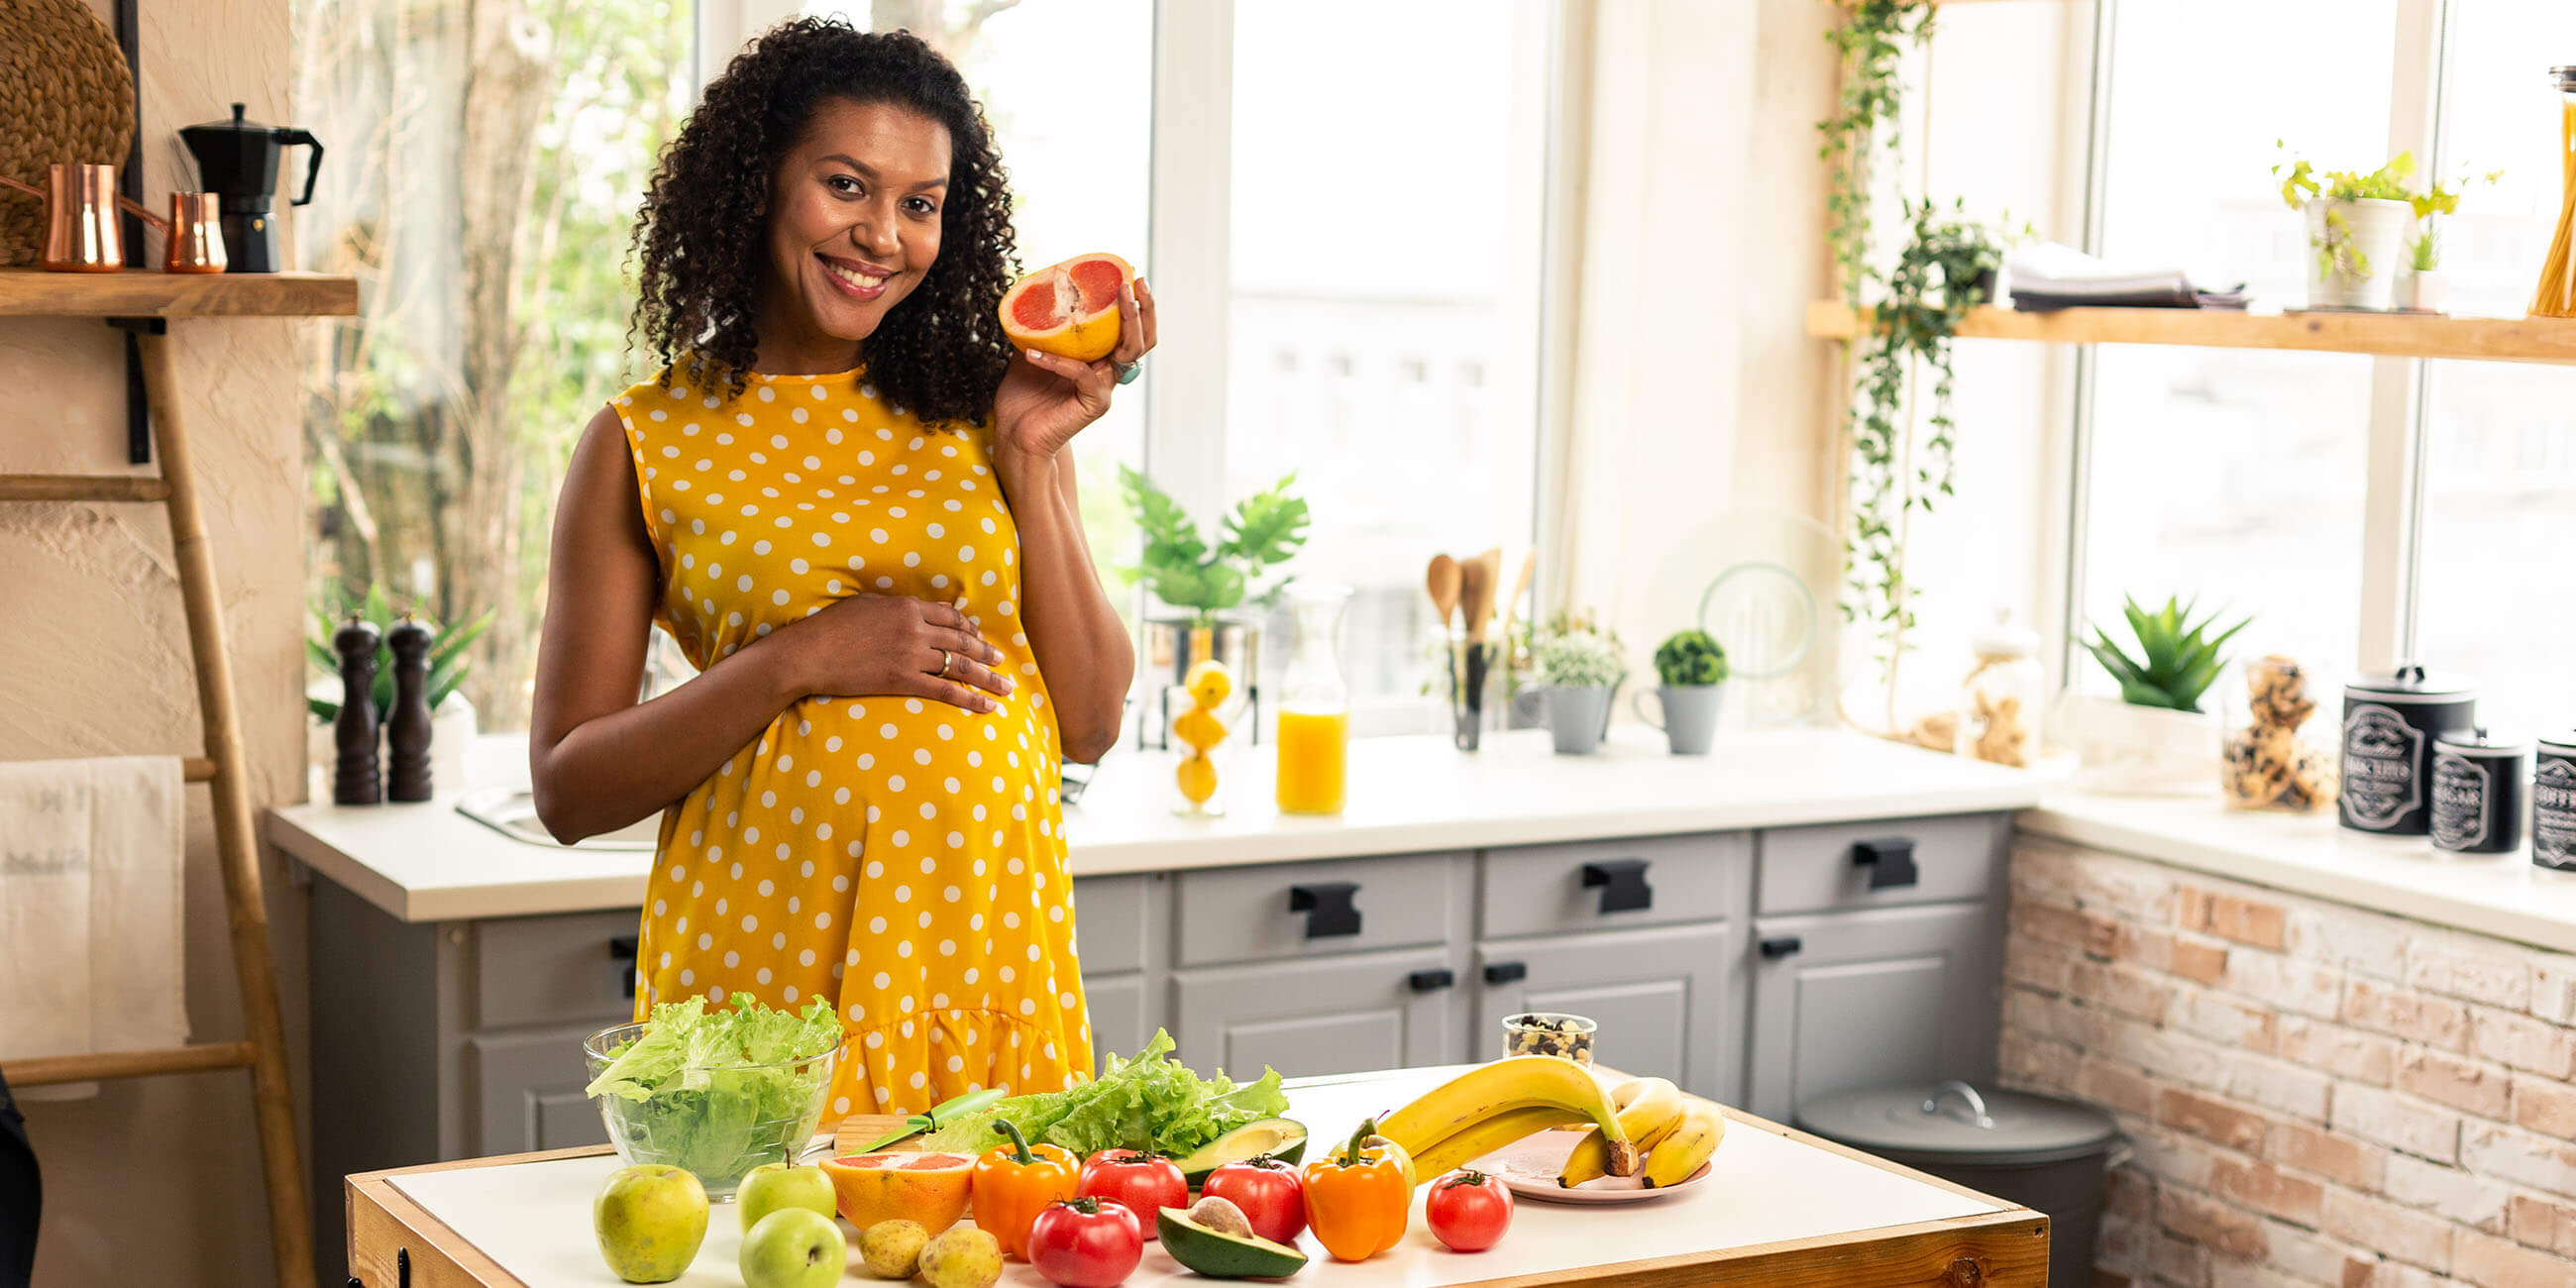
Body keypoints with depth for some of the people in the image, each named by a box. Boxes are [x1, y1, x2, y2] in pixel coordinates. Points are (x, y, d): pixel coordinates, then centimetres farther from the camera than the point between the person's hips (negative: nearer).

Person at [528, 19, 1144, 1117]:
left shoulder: (982, 411, 9)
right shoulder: (646, 447, 1)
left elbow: (1090, 723, 3)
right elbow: (569, 790, -3)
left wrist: (1031, 459, -4)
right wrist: (799, 662, -15)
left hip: (989, 950, 2)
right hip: (761, 957, -2)